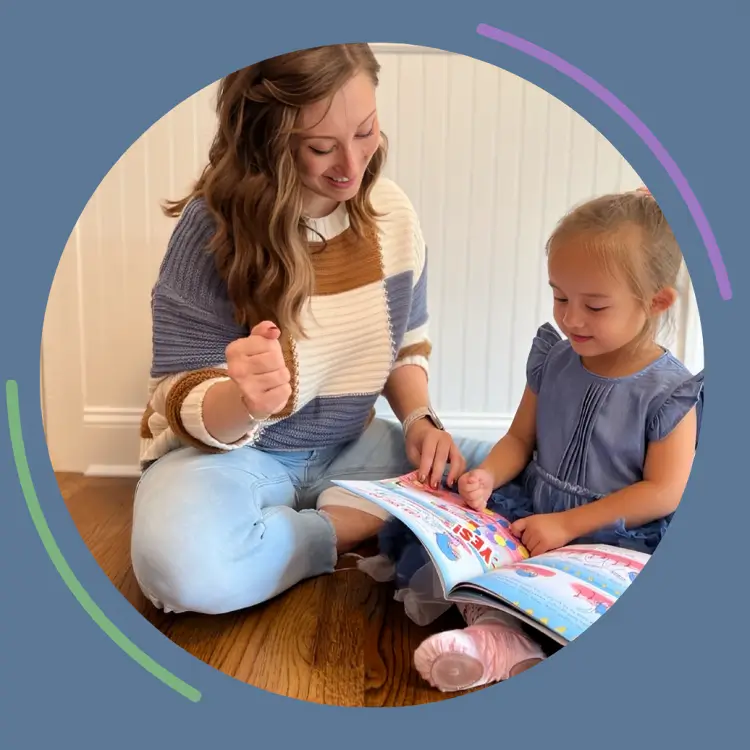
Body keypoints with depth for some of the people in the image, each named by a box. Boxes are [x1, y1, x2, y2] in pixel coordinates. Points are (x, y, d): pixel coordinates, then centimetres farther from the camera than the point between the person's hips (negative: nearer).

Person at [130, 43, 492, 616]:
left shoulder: (392, 210, -6)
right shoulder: (215, 225, -19)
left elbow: (408, 346, 8)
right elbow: (184, 410, -17)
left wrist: (420, 420, -11)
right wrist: (243, 400, -41)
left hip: (348, 448, 4)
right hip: (228, 450, -3)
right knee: (182, 564, -35)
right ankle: (354, 528, -10)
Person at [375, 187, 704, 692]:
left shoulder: (668, 393, -11)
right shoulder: (553, 358, 2)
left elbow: (663, 493, -12)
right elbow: (521, 438, 7)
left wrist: (568, 524, -19)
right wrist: (487, 476, -15)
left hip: (610, 533, -4)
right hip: (531, 509, 4)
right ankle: (503, 631, -29)